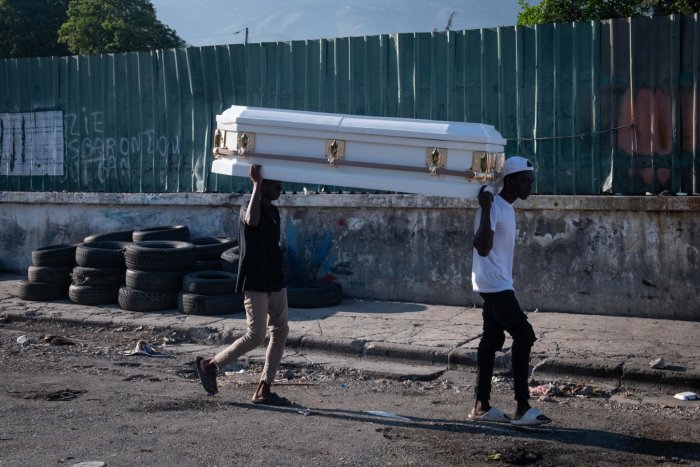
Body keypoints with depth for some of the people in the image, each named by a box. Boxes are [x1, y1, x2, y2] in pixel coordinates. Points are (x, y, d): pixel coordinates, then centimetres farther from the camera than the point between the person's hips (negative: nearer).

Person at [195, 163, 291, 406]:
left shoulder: (274, 211, 15)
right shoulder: (248, 208, -11)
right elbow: (252, 220, -37)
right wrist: (257, 184, -34)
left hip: (275, 283, 9)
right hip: (255, 284, -9)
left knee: (280, 332, 5)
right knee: (256, 336, -9)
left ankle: (263, 391, 9)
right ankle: (209, 364, 10)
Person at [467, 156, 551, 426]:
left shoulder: (507, 208, 14)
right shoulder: (493, 206, -17)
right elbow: (482, 247, -27)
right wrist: (485, 209, -31)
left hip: (498, 285, 10)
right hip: (494, 284, -10)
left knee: (492, 340, 10)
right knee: (524, 336, -11)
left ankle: (481, 406, 14)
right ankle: (522, 408, -8)